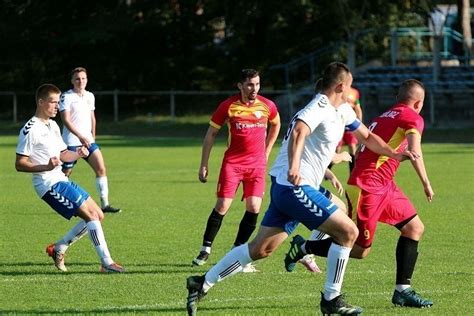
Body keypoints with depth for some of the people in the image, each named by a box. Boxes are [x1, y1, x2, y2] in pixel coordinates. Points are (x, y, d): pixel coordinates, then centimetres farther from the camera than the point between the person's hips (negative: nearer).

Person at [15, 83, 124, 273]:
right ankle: (106, 263, -14)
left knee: (98, 215, 9)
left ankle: (59, 248, 16)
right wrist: (46, 167, -30)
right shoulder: (30, 129, -13)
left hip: (61, 180, 10)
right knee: (91, 216, -15)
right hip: (49, 184, -10)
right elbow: (20, 164, -16)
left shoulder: (53, 126, 16)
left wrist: (77, 154, 1)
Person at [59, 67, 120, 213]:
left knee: (101, 169, -6)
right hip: (71, 142, -6)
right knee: (65, 174, 1)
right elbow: (66, 120, -18)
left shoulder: (90, 96, 11)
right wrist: (80, 136, -26)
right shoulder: (67, 97, -10)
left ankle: (105, 204, -3)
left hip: (87, 140, 6)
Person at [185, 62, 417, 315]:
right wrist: (293, 167, -47)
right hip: (294, 187, -10)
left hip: (285, 187, 10)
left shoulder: (342, 111, 16)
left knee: (260, 249, 9)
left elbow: (367, 137, 30)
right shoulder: (320, 107, -14)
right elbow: (299, 132, -33)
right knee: (348, 232, -9)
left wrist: (396, 154, 25)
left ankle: (202, 284, 11)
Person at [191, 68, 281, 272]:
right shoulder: (228, 106, -6)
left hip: (257, 163, 2)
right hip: (232, 162, -2)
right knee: (222, 206, -8)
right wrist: (204, 164, 0)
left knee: (253, 208, -8)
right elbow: (211, 134, 2)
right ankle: (205, 249, 7)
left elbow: (275, 125, 22)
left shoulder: (267, 106, 0)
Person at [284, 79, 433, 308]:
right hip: (367, 186, -10)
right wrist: (426, 184, -19)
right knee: (360, 249, -5)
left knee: (415, 228, 9)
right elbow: (414, 152, -23)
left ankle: (402, 291, 8)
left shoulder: (384, 116, 19)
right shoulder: (413, 118, -7)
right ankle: (305, 248, 9)